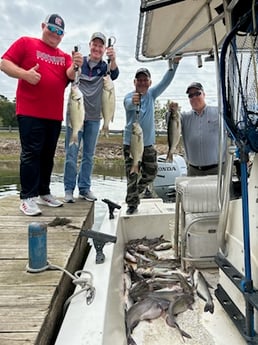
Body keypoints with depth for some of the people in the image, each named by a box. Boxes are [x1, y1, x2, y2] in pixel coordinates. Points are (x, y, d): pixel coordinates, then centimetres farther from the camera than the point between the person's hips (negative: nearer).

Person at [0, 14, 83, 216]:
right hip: (30, 112, -5)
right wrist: (25, 74, -18)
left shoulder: (65, 56, 17)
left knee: (48, 155, 8)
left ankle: (44, 193, 18)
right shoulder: (26, 43, 6)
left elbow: (70, 76, 1)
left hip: (55, 115, 5)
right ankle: (27, 198, -5)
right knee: (31, 153, -9)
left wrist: (76, 66, -21)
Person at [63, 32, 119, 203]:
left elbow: (114, 75, -14)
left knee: (89, 155, 7)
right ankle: (69, 189, 5)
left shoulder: (105, 67, 6)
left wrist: (113, 59, -35)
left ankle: (85, 188, 17)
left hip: (94, 116, 2)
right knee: (72, 152, -3)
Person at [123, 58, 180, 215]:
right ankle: (132, 203, 11)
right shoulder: (129, 96, -11)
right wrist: (133, 101, -58)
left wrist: (174, 63, -13)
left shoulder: (151, 94, 5)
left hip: (148, 143, 5)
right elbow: (129, 104, -34)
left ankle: (135, 194, 36)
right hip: (131, 143, -5)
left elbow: (166, 81, -2)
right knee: (132, 175, -3)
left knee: (151, 173, 13)